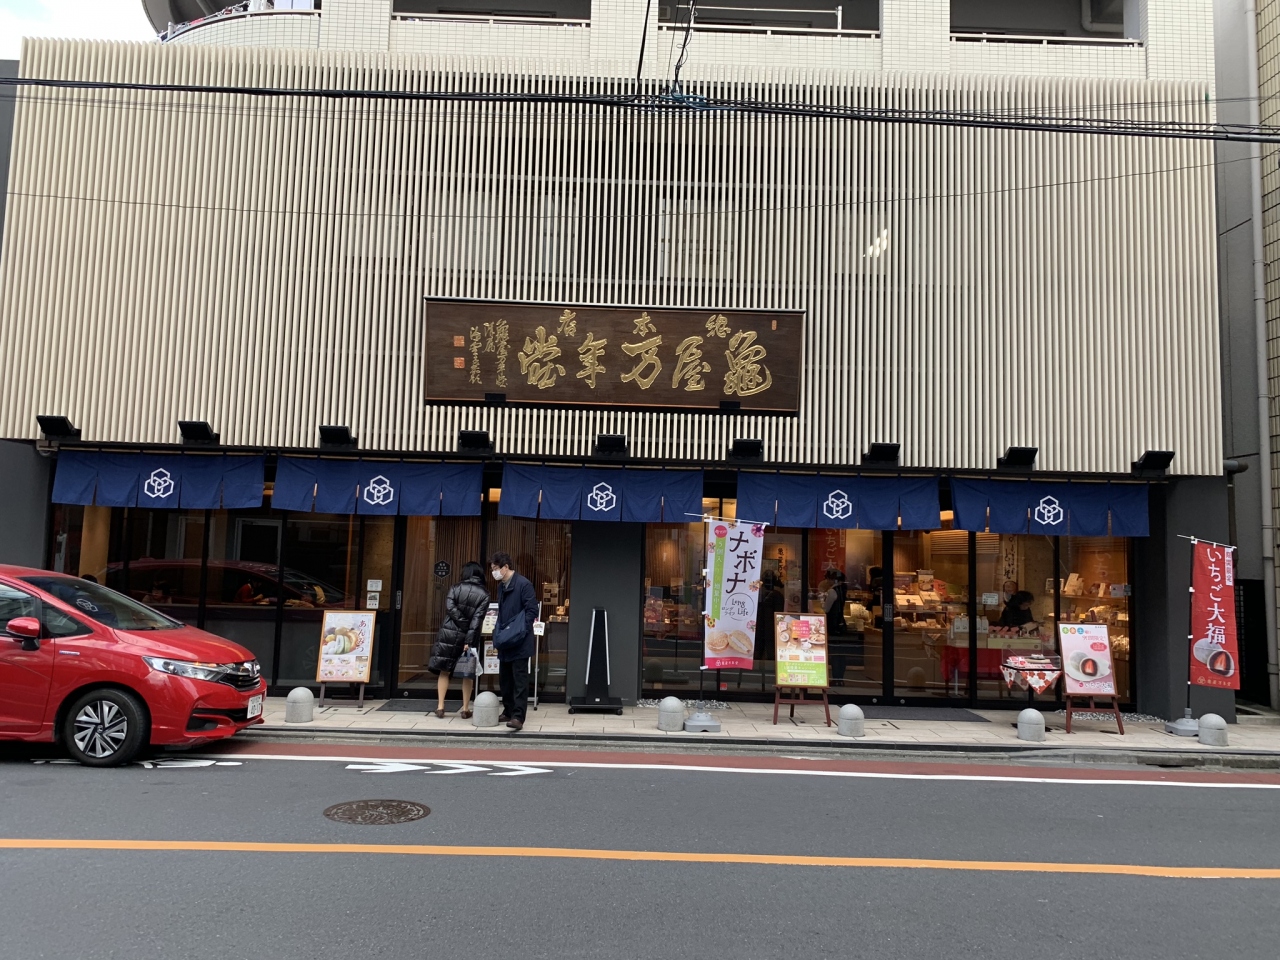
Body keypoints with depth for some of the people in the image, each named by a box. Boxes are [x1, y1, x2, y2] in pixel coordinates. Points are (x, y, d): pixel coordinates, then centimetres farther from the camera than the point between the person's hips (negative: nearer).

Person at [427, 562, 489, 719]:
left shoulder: (455, 588, 2)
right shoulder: (484, 594, -2)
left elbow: (450, 607, -13)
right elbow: (477, 619, -11)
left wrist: (462, 624, -10)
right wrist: (469, 640, -15)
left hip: (449, 633, 0)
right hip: (467, 636, 0)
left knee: (444, 670, 9)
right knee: (468, 673, 10)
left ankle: (440, 706, 7)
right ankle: (465, 709, 11)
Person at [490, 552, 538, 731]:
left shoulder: (523, 584, -13)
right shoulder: (501, 587, 13)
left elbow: (532, 610, -16)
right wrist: (499, 631, 9)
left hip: (520, 642, -8)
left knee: (520, 680, -5)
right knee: (505, 679, 14)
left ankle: (518, 717, -5)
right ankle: (508, 712, 26)